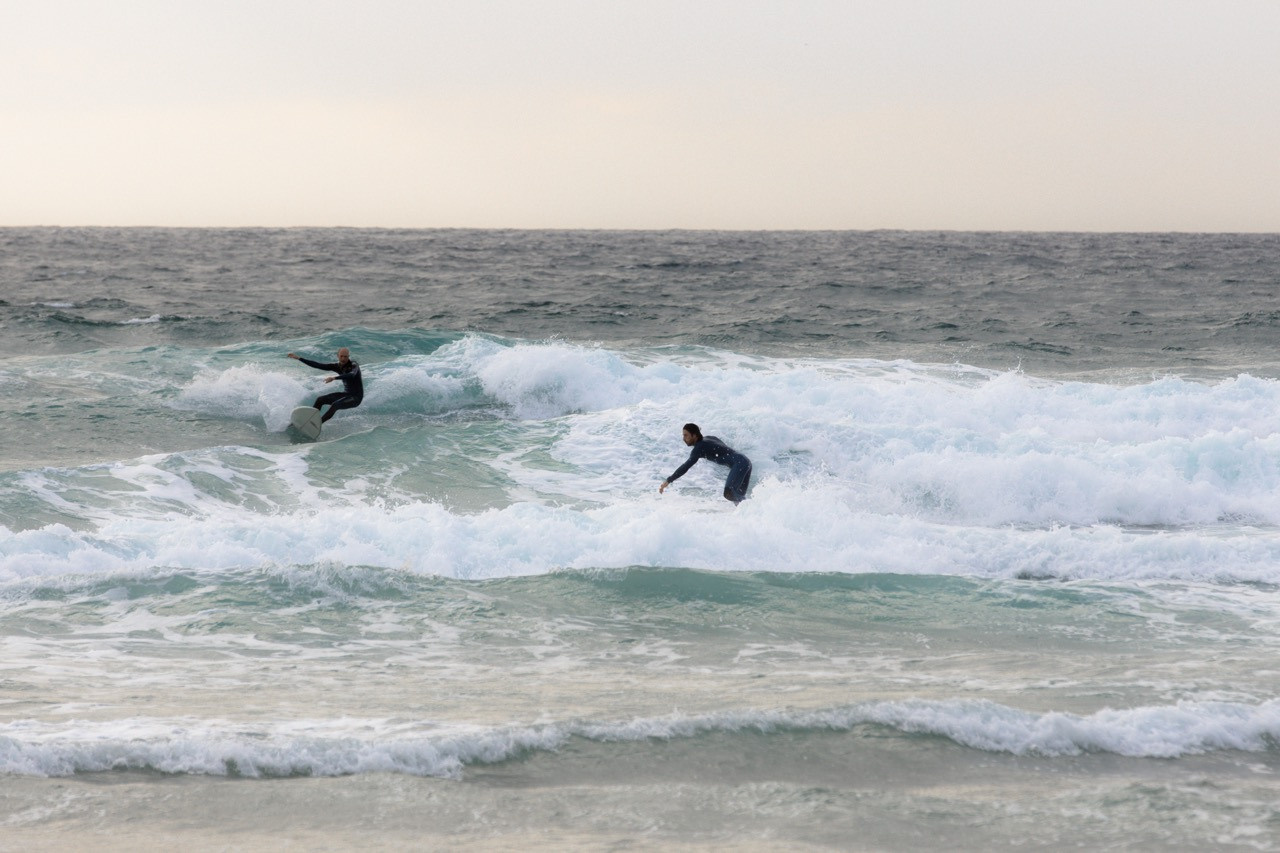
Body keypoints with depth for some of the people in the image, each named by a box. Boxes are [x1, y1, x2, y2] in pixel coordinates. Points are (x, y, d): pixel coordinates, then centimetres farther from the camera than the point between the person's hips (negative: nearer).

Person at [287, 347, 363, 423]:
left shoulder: (354, 366, -20)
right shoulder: (337, 366, -1)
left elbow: (351, 375, -43)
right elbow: (318, 365, 1)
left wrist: (333, 378, -53)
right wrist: (299, 358, -2)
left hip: (356, 397, -7)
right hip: (346, 394, 7)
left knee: (334, 405, -29)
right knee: (320, 400, 2)